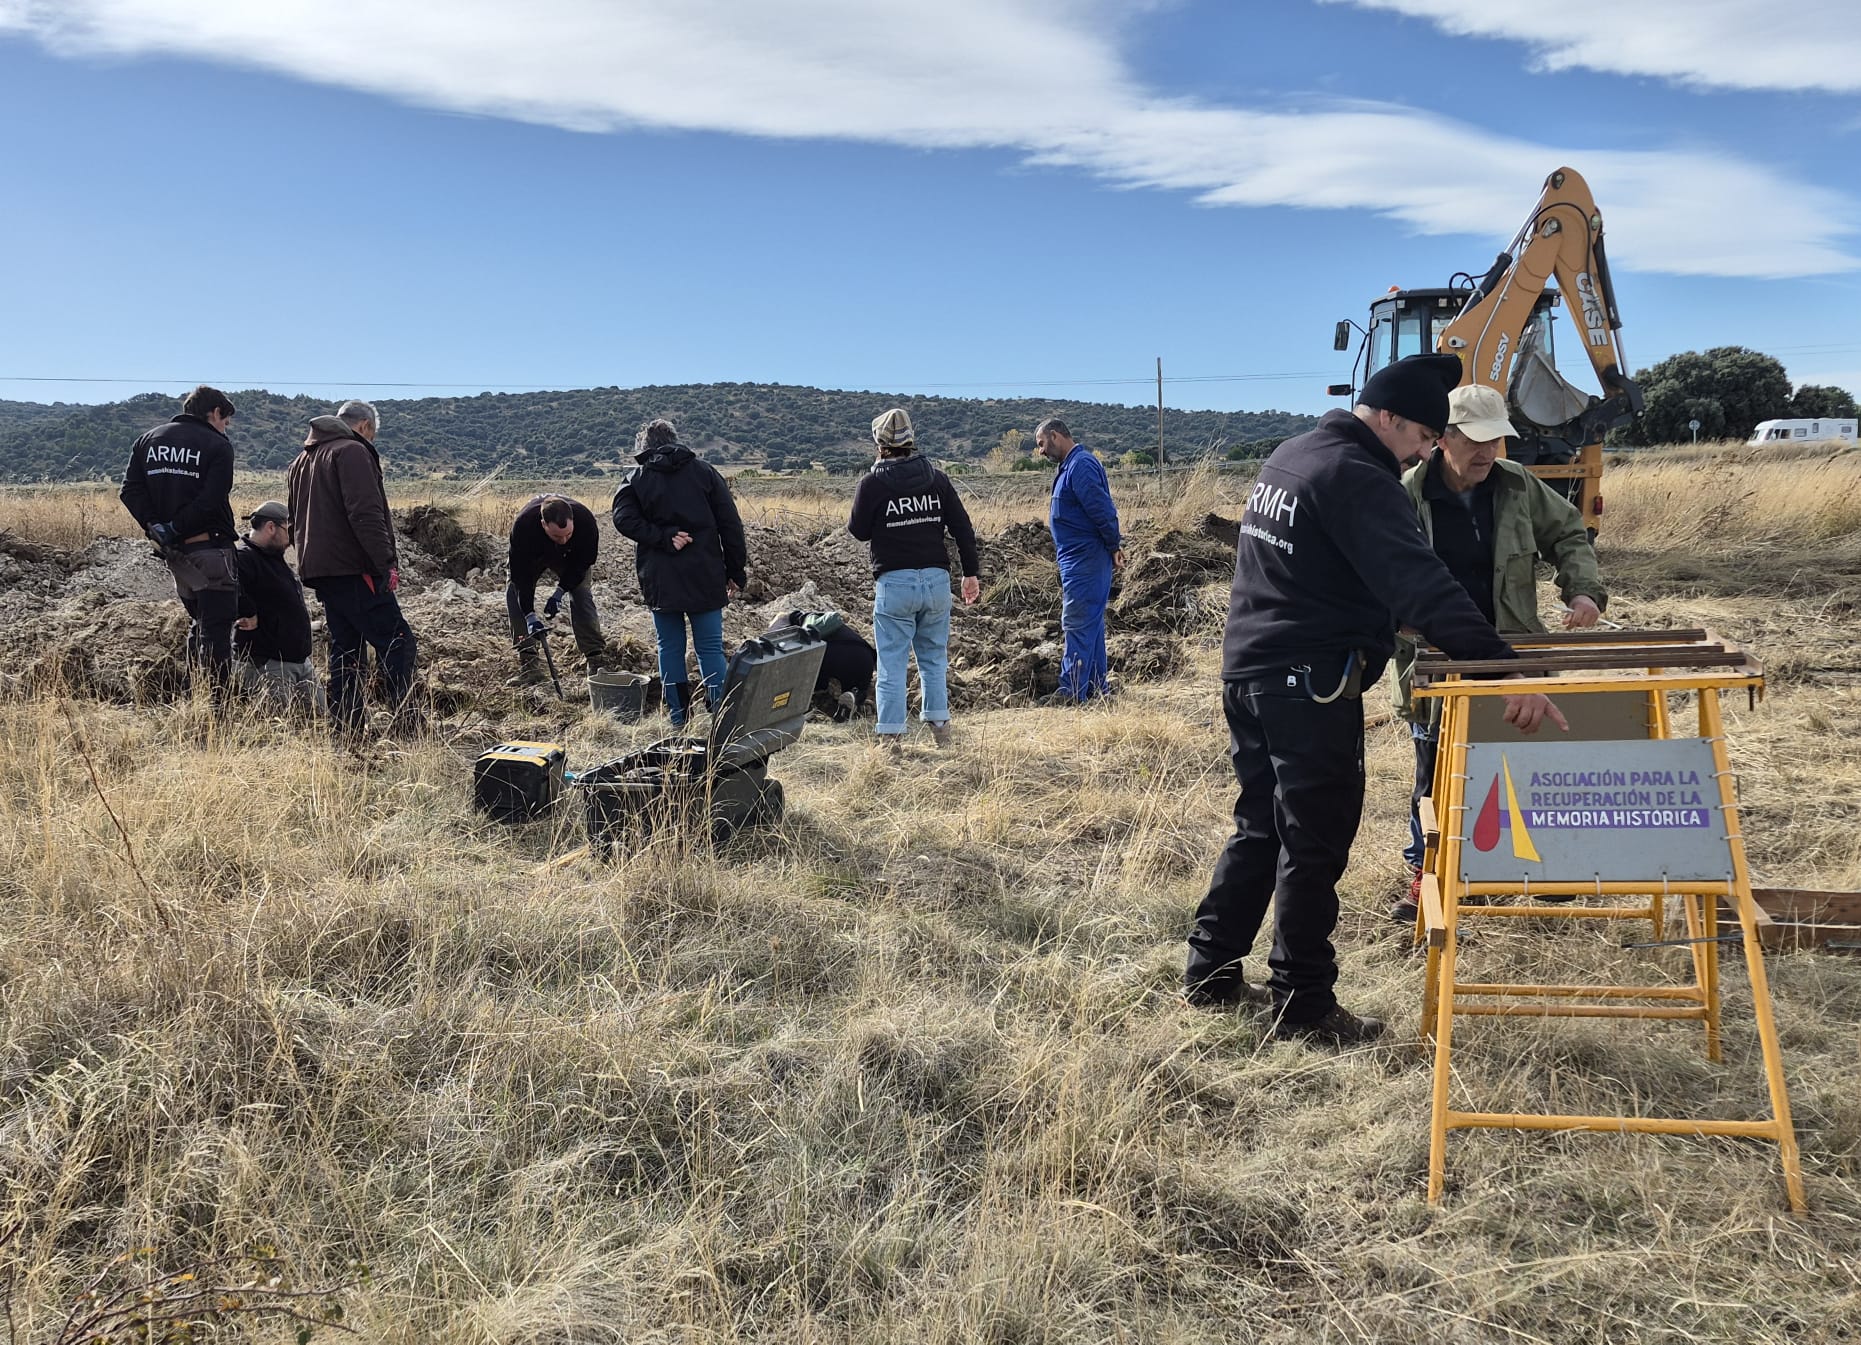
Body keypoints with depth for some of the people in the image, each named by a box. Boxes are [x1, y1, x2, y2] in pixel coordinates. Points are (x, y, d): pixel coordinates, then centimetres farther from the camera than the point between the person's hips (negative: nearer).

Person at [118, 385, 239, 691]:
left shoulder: (148, 440, 13)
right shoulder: (217, 445, -6)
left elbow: (130, 490, 2)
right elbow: (210, 501, -18)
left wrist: (154, 526, -4)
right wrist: (177, 528, -12)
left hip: (172, 551, 7)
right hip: (209, 548, -6)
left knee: (197, 622, 19)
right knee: (216, 627, -4)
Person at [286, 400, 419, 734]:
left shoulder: (304, 459, 24)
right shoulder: (353, 451, -7)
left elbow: (296, 520, 29)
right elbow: (366, 515, -18)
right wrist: (387, 563, -18)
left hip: (319, 569, 9)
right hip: (354, 569, -9)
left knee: (345, 649, 11)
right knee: (397, 642, -8)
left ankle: (348, 728, 10)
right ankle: (405, 723, -15)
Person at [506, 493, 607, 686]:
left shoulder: (585, 519, -39)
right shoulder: (523, 524, -42)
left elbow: (583, 562, -22)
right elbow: (520, 574, -35)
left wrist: (560, 591, -30)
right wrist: (530, 615, -40)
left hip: (569, 558, 0)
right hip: (531, 556, 0)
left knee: (582, 594, -17)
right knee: (514, 593, -16)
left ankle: (597, 661, -11)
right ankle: (529, 664, -13)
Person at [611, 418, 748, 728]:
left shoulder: (636, 479, 3)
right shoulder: (704, 471, 4)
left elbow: (624, 519, -13)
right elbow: (730, 524, 1)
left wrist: (663, 537, -11)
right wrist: (736, 571, 5)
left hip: (660, 581, 0)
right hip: (705, 578, 0)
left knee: (670, 648, 9)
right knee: (710, 648, 4)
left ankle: (678, 719, 11)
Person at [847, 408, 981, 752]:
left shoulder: (872, 483, -7)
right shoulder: (936, 478, 4)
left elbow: (859, 531, 3)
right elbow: (963, 528, 4)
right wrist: (972, 573, 10)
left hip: (894, 583, -3)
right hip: (936, 579, 3)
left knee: (892, 662, 3)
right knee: (934, 658, 16)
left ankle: (892, 736, 2)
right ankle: (939, 725, 19)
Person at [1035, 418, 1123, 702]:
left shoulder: (1080, 465, -17)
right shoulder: (1071, 465, 16)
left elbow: (1103, 510, -21)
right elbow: (1104, 511, 19)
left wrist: (1113, 546, -12)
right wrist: (1114, 545, 13)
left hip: (1084, 559, -11)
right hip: (1079, 558, 11)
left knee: (1077, 625, -8)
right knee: (1091, 623, 15)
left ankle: (1072, 694, -5)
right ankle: (1096, 686, 23)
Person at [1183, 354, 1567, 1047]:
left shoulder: (1289, 455, 13)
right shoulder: (1356, 478, -18)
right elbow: (1420, 583, -29)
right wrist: (1503, 669, -34)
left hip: (1246, 670, 9)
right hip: (1309, 680, -9)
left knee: (1261, 827, 19)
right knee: (1315, 845, 1)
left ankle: (1210, 971, 26)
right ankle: (1303, 1006, 10)